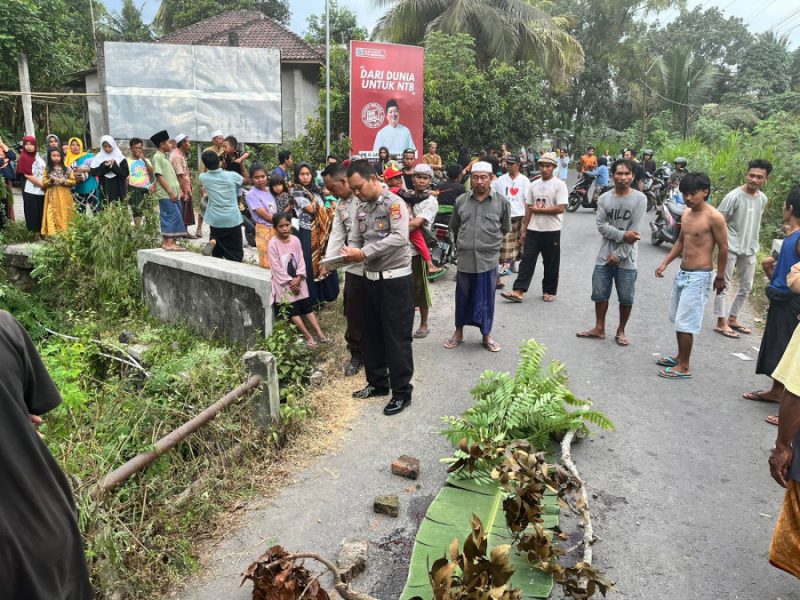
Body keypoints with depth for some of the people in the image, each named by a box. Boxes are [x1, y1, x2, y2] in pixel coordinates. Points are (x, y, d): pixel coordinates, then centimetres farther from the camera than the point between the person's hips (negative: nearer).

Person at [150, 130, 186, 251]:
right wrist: (170, 192, -18)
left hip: (172, 193, 9)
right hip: (166, 194, -9)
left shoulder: (165, 157, 19)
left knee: (167, 218, 10)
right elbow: (159, 176, -14)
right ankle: (169, 243, -11)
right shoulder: (157, 157, -8)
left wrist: (176, 191, 16)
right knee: (173, 217, -12)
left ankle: (166, 241, 16)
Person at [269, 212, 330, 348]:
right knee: (293, 310, -5)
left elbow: (301, 260, 1)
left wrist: (298, 278, -11)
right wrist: (290, 281, -15)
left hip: (298, 280, 4)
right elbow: (276, 266, -14)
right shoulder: (273, 243, -13)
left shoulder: (295, 240, 0)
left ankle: (320, 334, 2)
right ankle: (308, 336, -2)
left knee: (307, 306, 3)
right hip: (284, 282, -4)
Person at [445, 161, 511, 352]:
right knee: (463, 297, 11)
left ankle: (486, 335, 22)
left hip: (489, 259, -1)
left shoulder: (501, 202, -2)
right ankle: (458, 332, 26)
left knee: (486, 298, 7)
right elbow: (454, 227, 16)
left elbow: (505, 229, 10)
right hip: (465, 258, 1)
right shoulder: (461, 200, 3)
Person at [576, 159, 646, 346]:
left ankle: (621, 331, 23)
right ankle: (599, 329, 25)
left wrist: (618, 254, -12)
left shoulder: (640, 199, -6)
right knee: (600, 294, 10)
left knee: (626, 298, 6)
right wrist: (623, 235, -19)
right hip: (605, 255, 3)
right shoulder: (604, 198, 2)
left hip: (626, 258, -2)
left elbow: (634, 232, -10)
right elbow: (601, 226, -5)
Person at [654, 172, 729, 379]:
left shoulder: (714, 217, -17)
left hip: (699, 277, -8)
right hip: (682, 273, 8)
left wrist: (720, 277, -6)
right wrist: (665, 263, 11)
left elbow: (723, 248, -11)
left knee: (686, 322, -4)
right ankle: (680, 357, 33)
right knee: (678, 319, 18)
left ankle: (684, 367, 7)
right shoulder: (686, 213, 7)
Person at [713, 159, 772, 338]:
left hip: (750, 249, 7)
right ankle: (721, 323, 7)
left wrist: (754, 243, 17)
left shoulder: (763, 199, 4)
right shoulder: (734, 196, -16)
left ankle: (732, 318, 27)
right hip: (731, 248, -7)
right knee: (724, 285, 0)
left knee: (746, 287, 14)